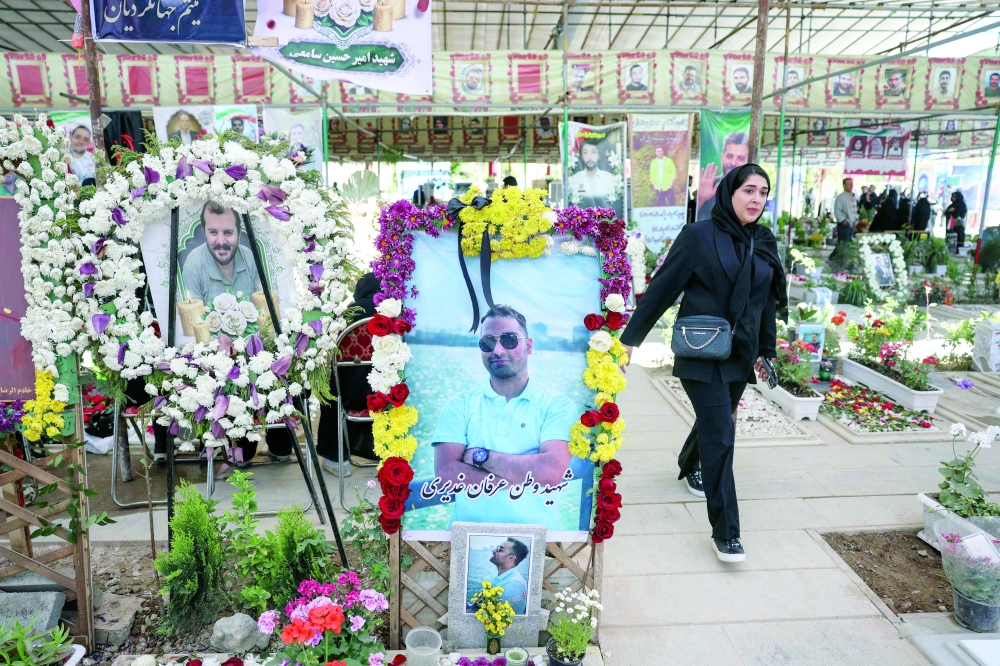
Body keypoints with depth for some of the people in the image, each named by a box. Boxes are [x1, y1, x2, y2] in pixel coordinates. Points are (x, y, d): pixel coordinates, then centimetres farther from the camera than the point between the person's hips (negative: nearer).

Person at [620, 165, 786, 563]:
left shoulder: (764, 243, 7)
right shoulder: (699, 236, -10)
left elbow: (768, 301, 16)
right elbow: (662, 288, -9)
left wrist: (767, 351, 20)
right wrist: (631, 338, -7)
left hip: (740, 356, 6)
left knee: (715, 421, 21)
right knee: (720, 435, -11)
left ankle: (690, 465, 52)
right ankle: (724, 532, -2)